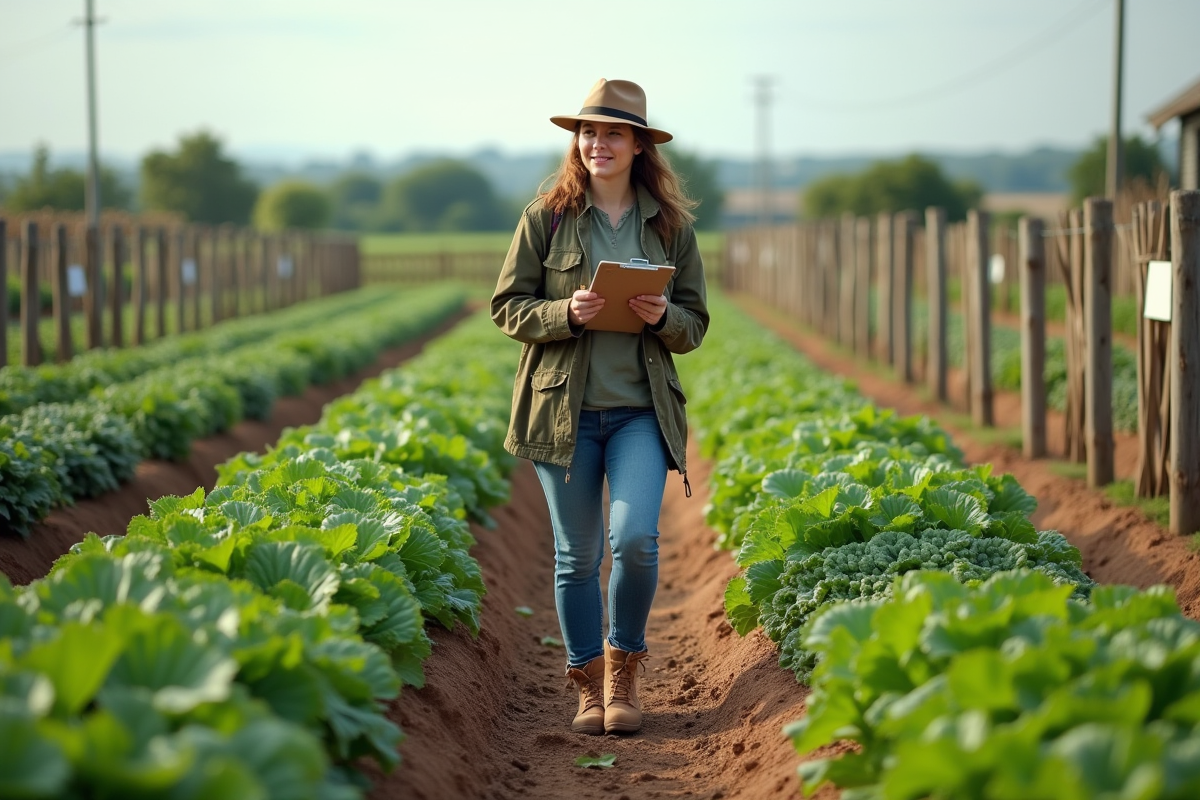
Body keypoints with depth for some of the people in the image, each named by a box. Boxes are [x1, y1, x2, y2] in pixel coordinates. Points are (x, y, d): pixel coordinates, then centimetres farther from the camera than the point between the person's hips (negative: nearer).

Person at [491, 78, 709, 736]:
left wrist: (664, 317, -12)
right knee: (576, 554, 5)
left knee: (635, 538, -16)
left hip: (642, 411, 0)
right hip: (564, 409, 0)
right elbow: (507, 306, 3)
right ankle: (588, 684, 22)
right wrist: (564, 313, -15)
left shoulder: (671, 225, 7)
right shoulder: (546, 217, 2)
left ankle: (623, 663, 8)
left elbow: (695, 325, 11)